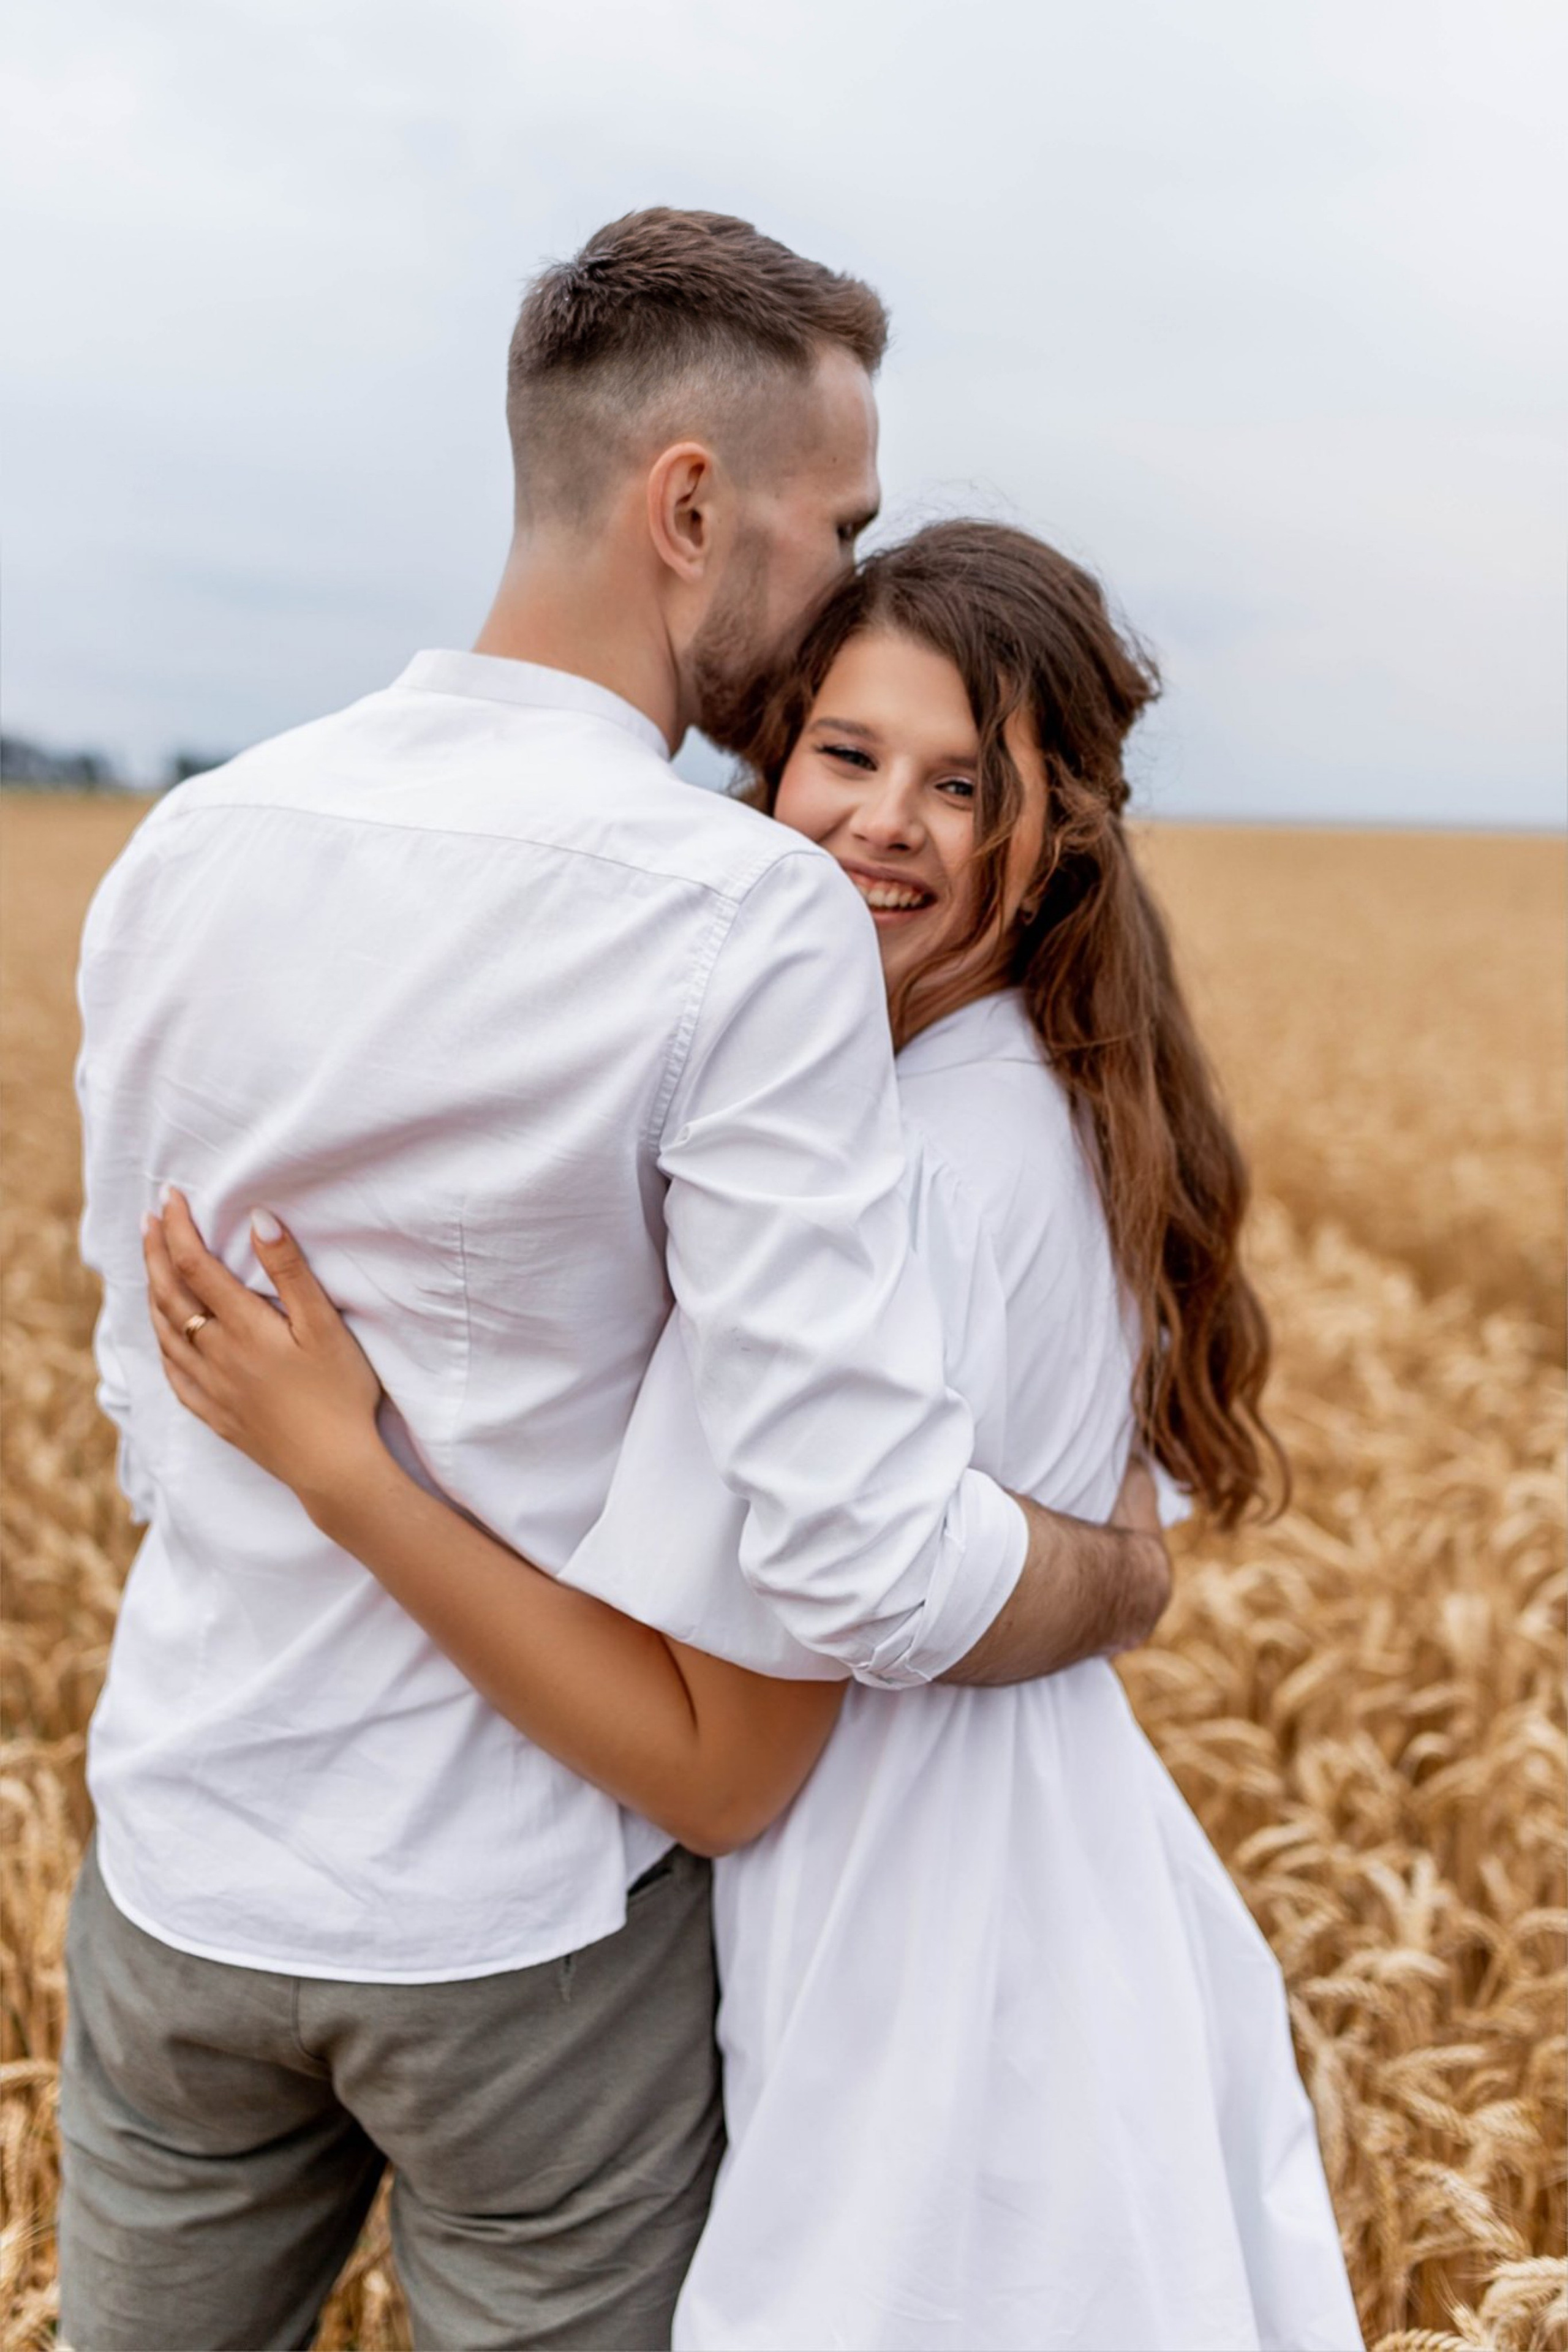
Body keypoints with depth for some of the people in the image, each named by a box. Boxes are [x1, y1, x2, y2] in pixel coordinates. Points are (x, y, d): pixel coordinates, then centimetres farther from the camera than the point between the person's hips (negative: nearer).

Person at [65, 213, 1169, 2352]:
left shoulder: (186, 855, -5)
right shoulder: (752, 924, -22)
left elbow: (160, 1415, 5)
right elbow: (877, 1573, -24)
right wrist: (1129, 1578, -5)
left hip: (186, 1874, 5)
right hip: (529, 1926, -4)